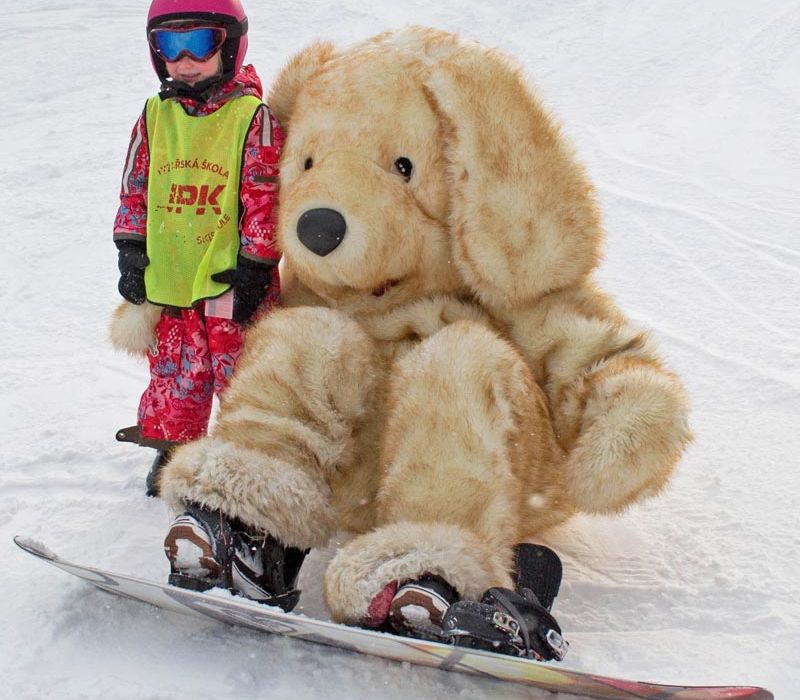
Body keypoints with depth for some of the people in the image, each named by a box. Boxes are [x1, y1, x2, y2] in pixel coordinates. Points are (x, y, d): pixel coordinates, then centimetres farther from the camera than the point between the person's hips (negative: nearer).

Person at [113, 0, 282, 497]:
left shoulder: (253, 116, -9)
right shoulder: (155, 116, 6)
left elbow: (265, 199, -9)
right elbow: (135, 188, 13)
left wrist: (253, 267, -10)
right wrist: (131, 251, 10)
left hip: (228, 278, -4)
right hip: (165, 277, 5)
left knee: (241, 372, 4)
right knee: (173, 369, 15)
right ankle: (172, 447, 31)